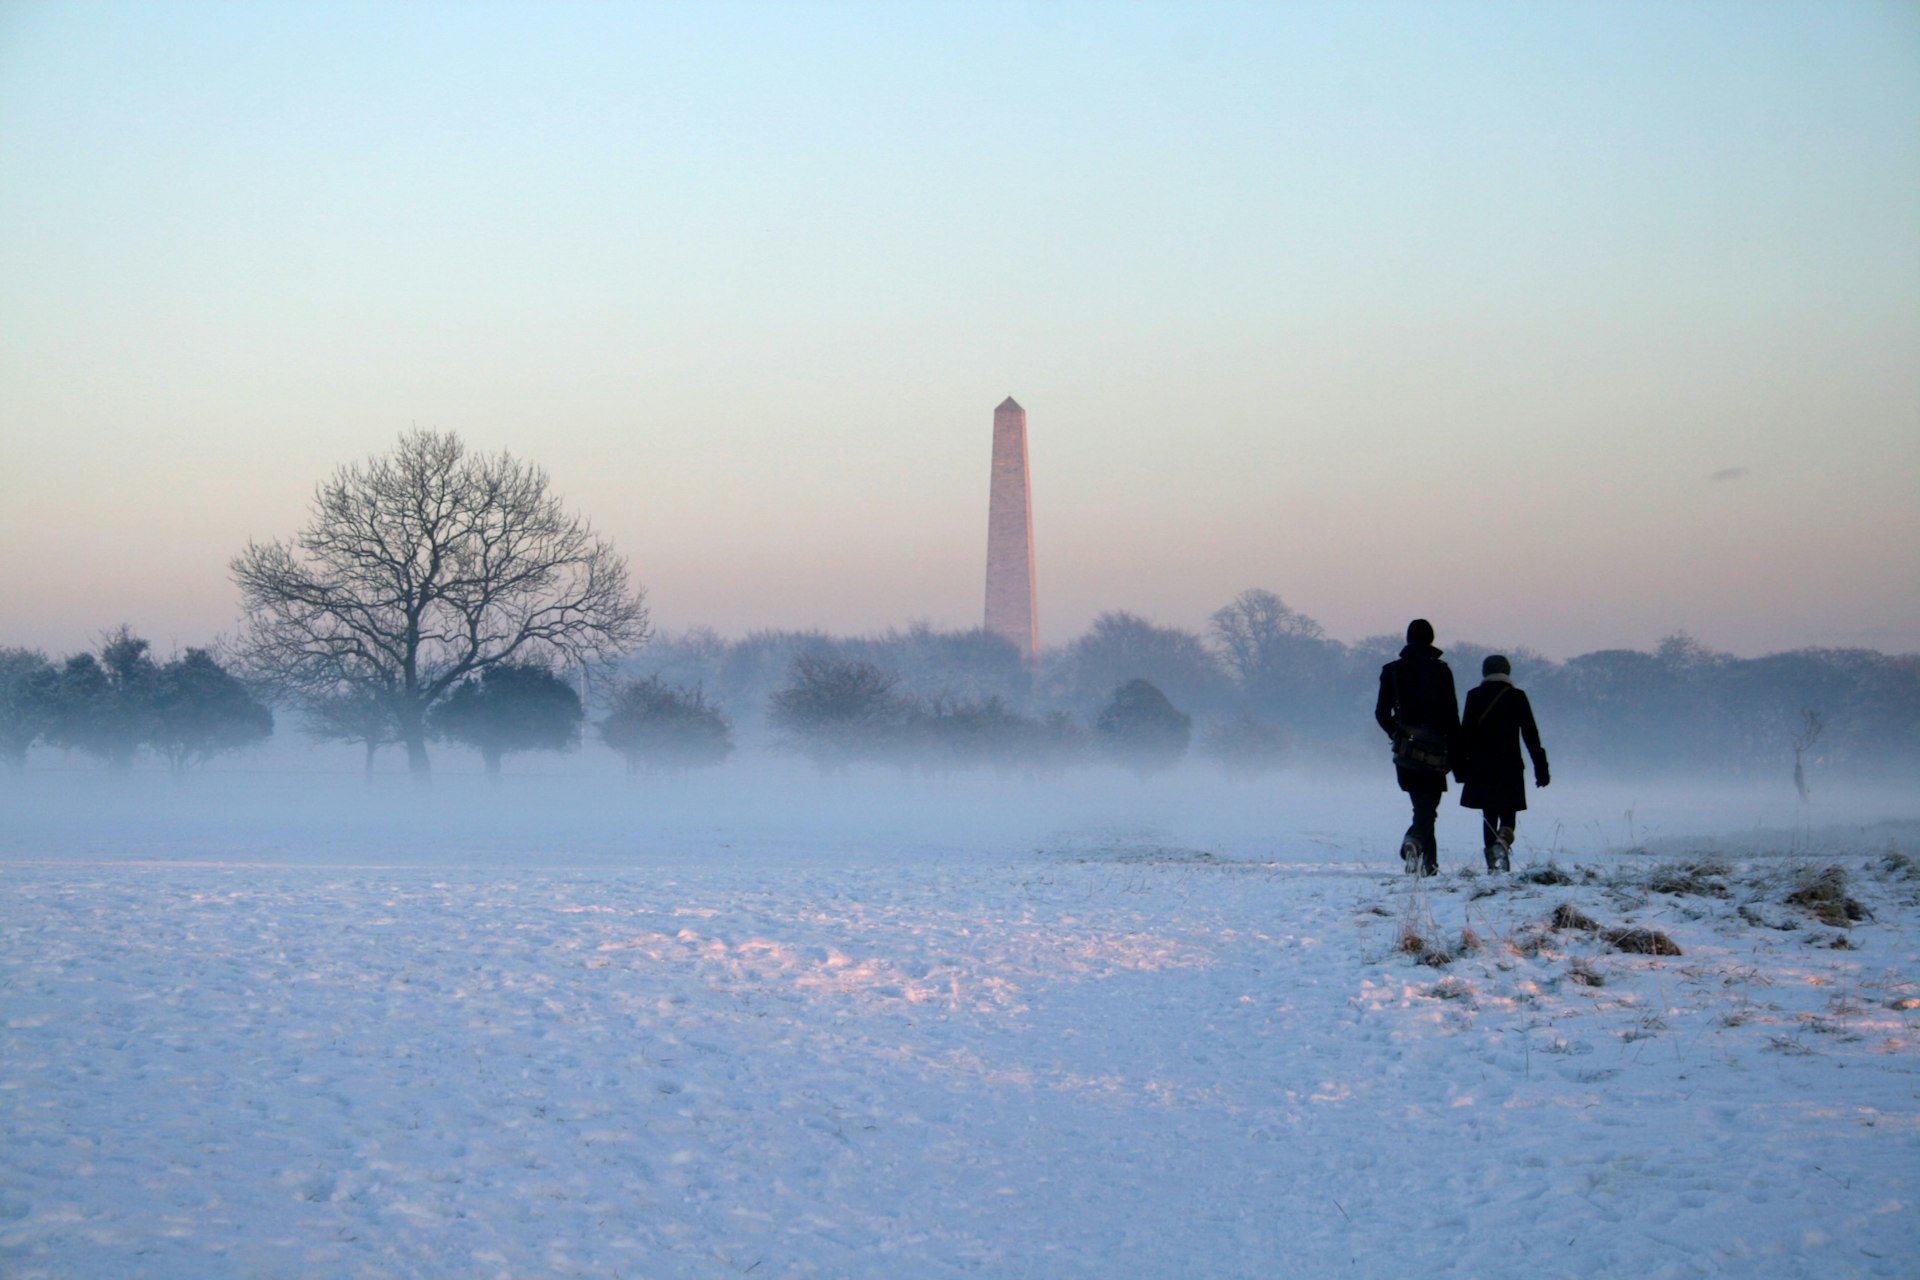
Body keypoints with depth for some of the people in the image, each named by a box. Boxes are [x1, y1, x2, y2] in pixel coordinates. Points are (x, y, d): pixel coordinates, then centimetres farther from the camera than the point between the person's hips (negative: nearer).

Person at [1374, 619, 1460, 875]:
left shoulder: (1392, 670, 4)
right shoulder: (1441, 670, -4)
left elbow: (1382, 713, 5)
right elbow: (1451, 714, -6)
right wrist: (1454, 753, 0)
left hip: (1405, 750, 3)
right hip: (1435, 750, -3)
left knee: (1423, 805, 16)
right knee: (1428, 806, -2)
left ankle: (1428, 863, 14)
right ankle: (1414, 839, -31)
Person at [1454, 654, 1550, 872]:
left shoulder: (1474, 696, 2)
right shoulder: (1517, 697, 0)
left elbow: (1465, 733, 0)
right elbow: (1531, 735, 1)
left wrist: (1460, 766, 5)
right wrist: (1541, 768, 5)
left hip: (1480, 769, 1)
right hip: (1510, 768, -1)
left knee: (1489, 816, 12)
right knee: (1508, 815, 3)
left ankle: (1492, 862, 9)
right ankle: (1503, 841, -28)